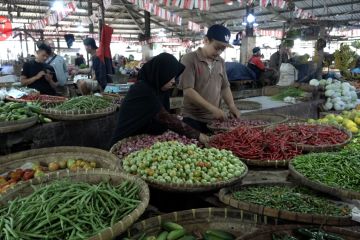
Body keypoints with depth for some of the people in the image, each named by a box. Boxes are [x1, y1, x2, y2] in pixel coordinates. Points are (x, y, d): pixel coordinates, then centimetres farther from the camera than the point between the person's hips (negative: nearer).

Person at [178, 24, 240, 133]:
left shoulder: (221, 62, 7)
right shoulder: (189, 59, -11)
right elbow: (188, 91, -19)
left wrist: (232, 106, -2)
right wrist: (212, 109, -24)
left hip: (214, 119, 5)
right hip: (193, 120, -5)